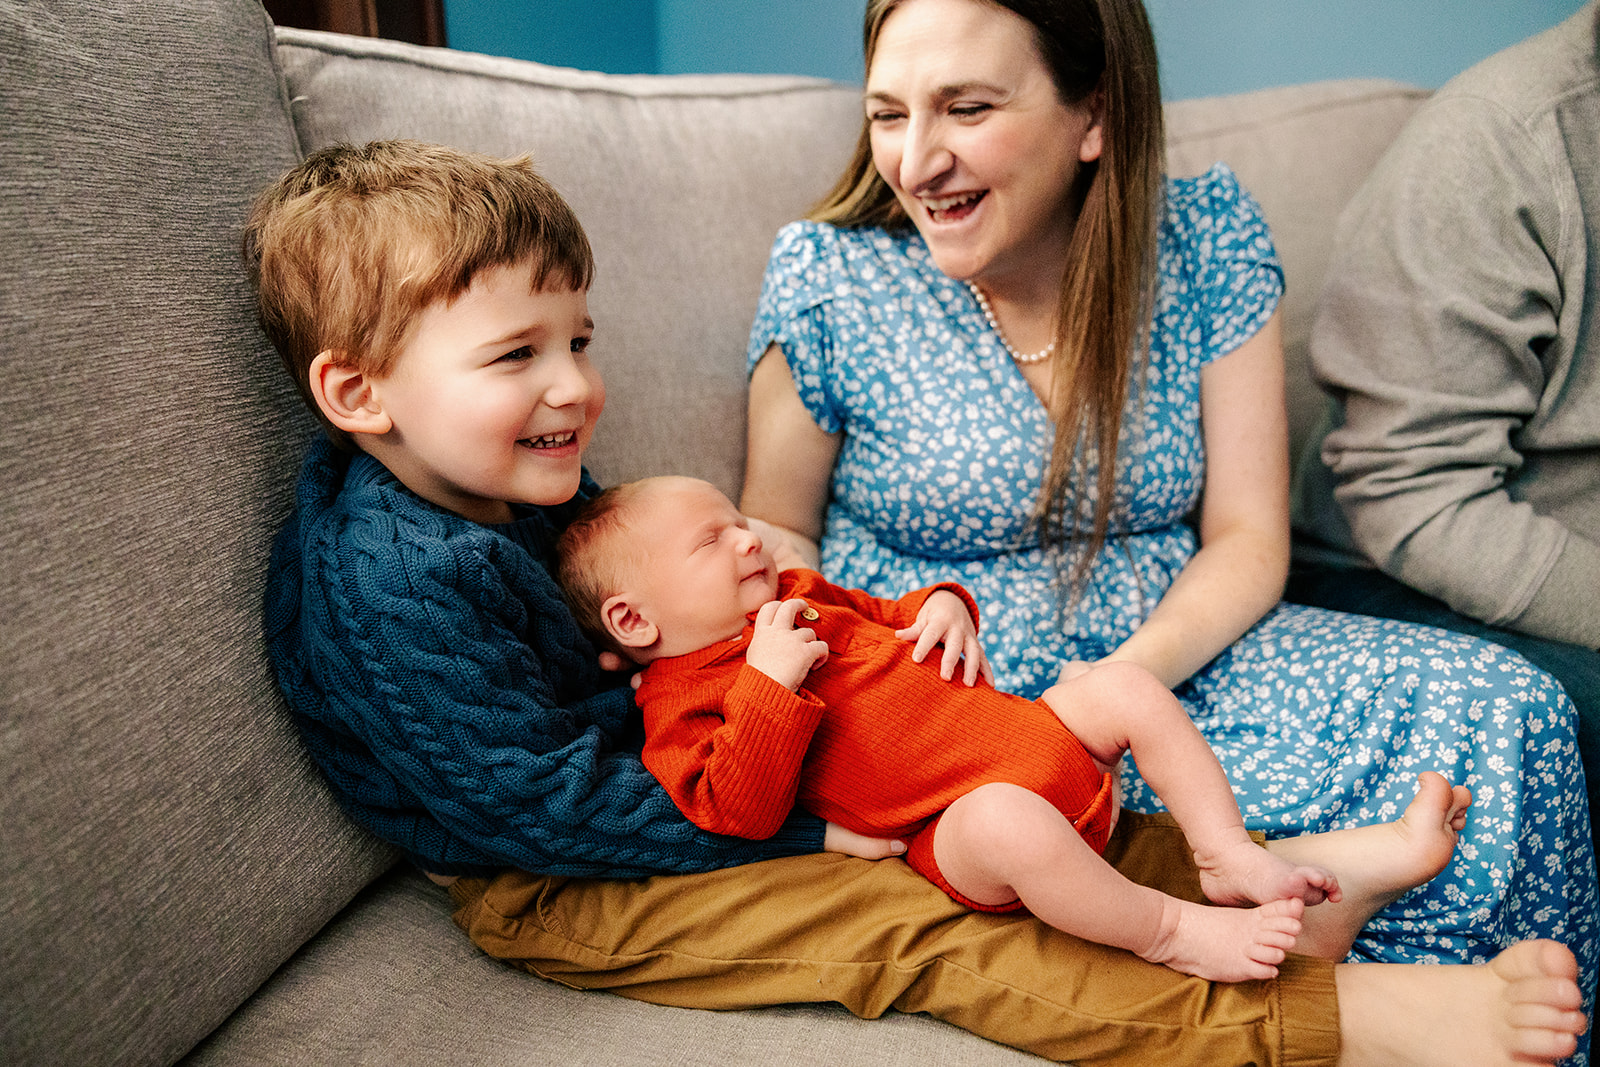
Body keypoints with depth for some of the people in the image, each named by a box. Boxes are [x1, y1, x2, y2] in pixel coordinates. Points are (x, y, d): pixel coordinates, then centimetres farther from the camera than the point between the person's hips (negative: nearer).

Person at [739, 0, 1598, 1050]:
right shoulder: (830, 275, -7)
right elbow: (773, 546, 0)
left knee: (1505, 714, -16)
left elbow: (1247, 538, -1)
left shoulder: (1208, 236, -1)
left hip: (1174, 656, 4)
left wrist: (1134, 673, -21)